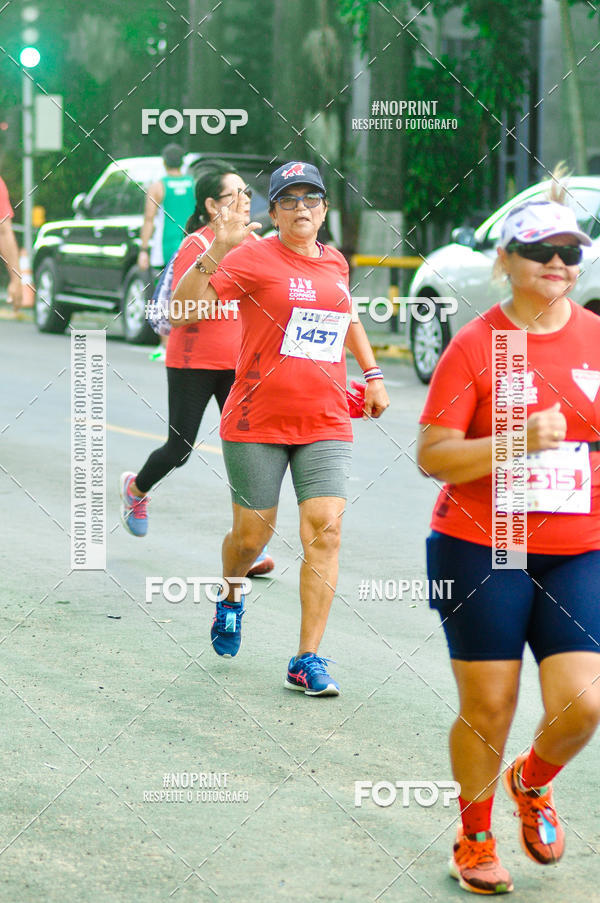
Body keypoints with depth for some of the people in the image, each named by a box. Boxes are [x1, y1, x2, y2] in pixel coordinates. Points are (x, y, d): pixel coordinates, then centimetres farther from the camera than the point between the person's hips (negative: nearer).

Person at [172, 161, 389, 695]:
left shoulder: (334, 263, 11)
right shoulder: (253, 259, -6)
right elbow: (182, 311, -17)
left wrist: (373, 374, 26)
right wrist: (216, 253, -29)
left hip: (326, 424, 4)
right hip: (258, 423, -3)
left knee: (325, 532, -10)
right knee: (253, 534, 5)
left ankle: (307, 661, -6)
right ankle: (231, 600, 41)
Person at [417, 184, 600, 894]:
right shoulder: (474, 346, -5)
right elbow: (432, 457, -10)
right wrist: (519, 441, -21)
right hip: (480, 551, -3)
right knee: (487, 711, 3)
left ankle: (533, 781, 27)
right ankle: (475, 841, 28)